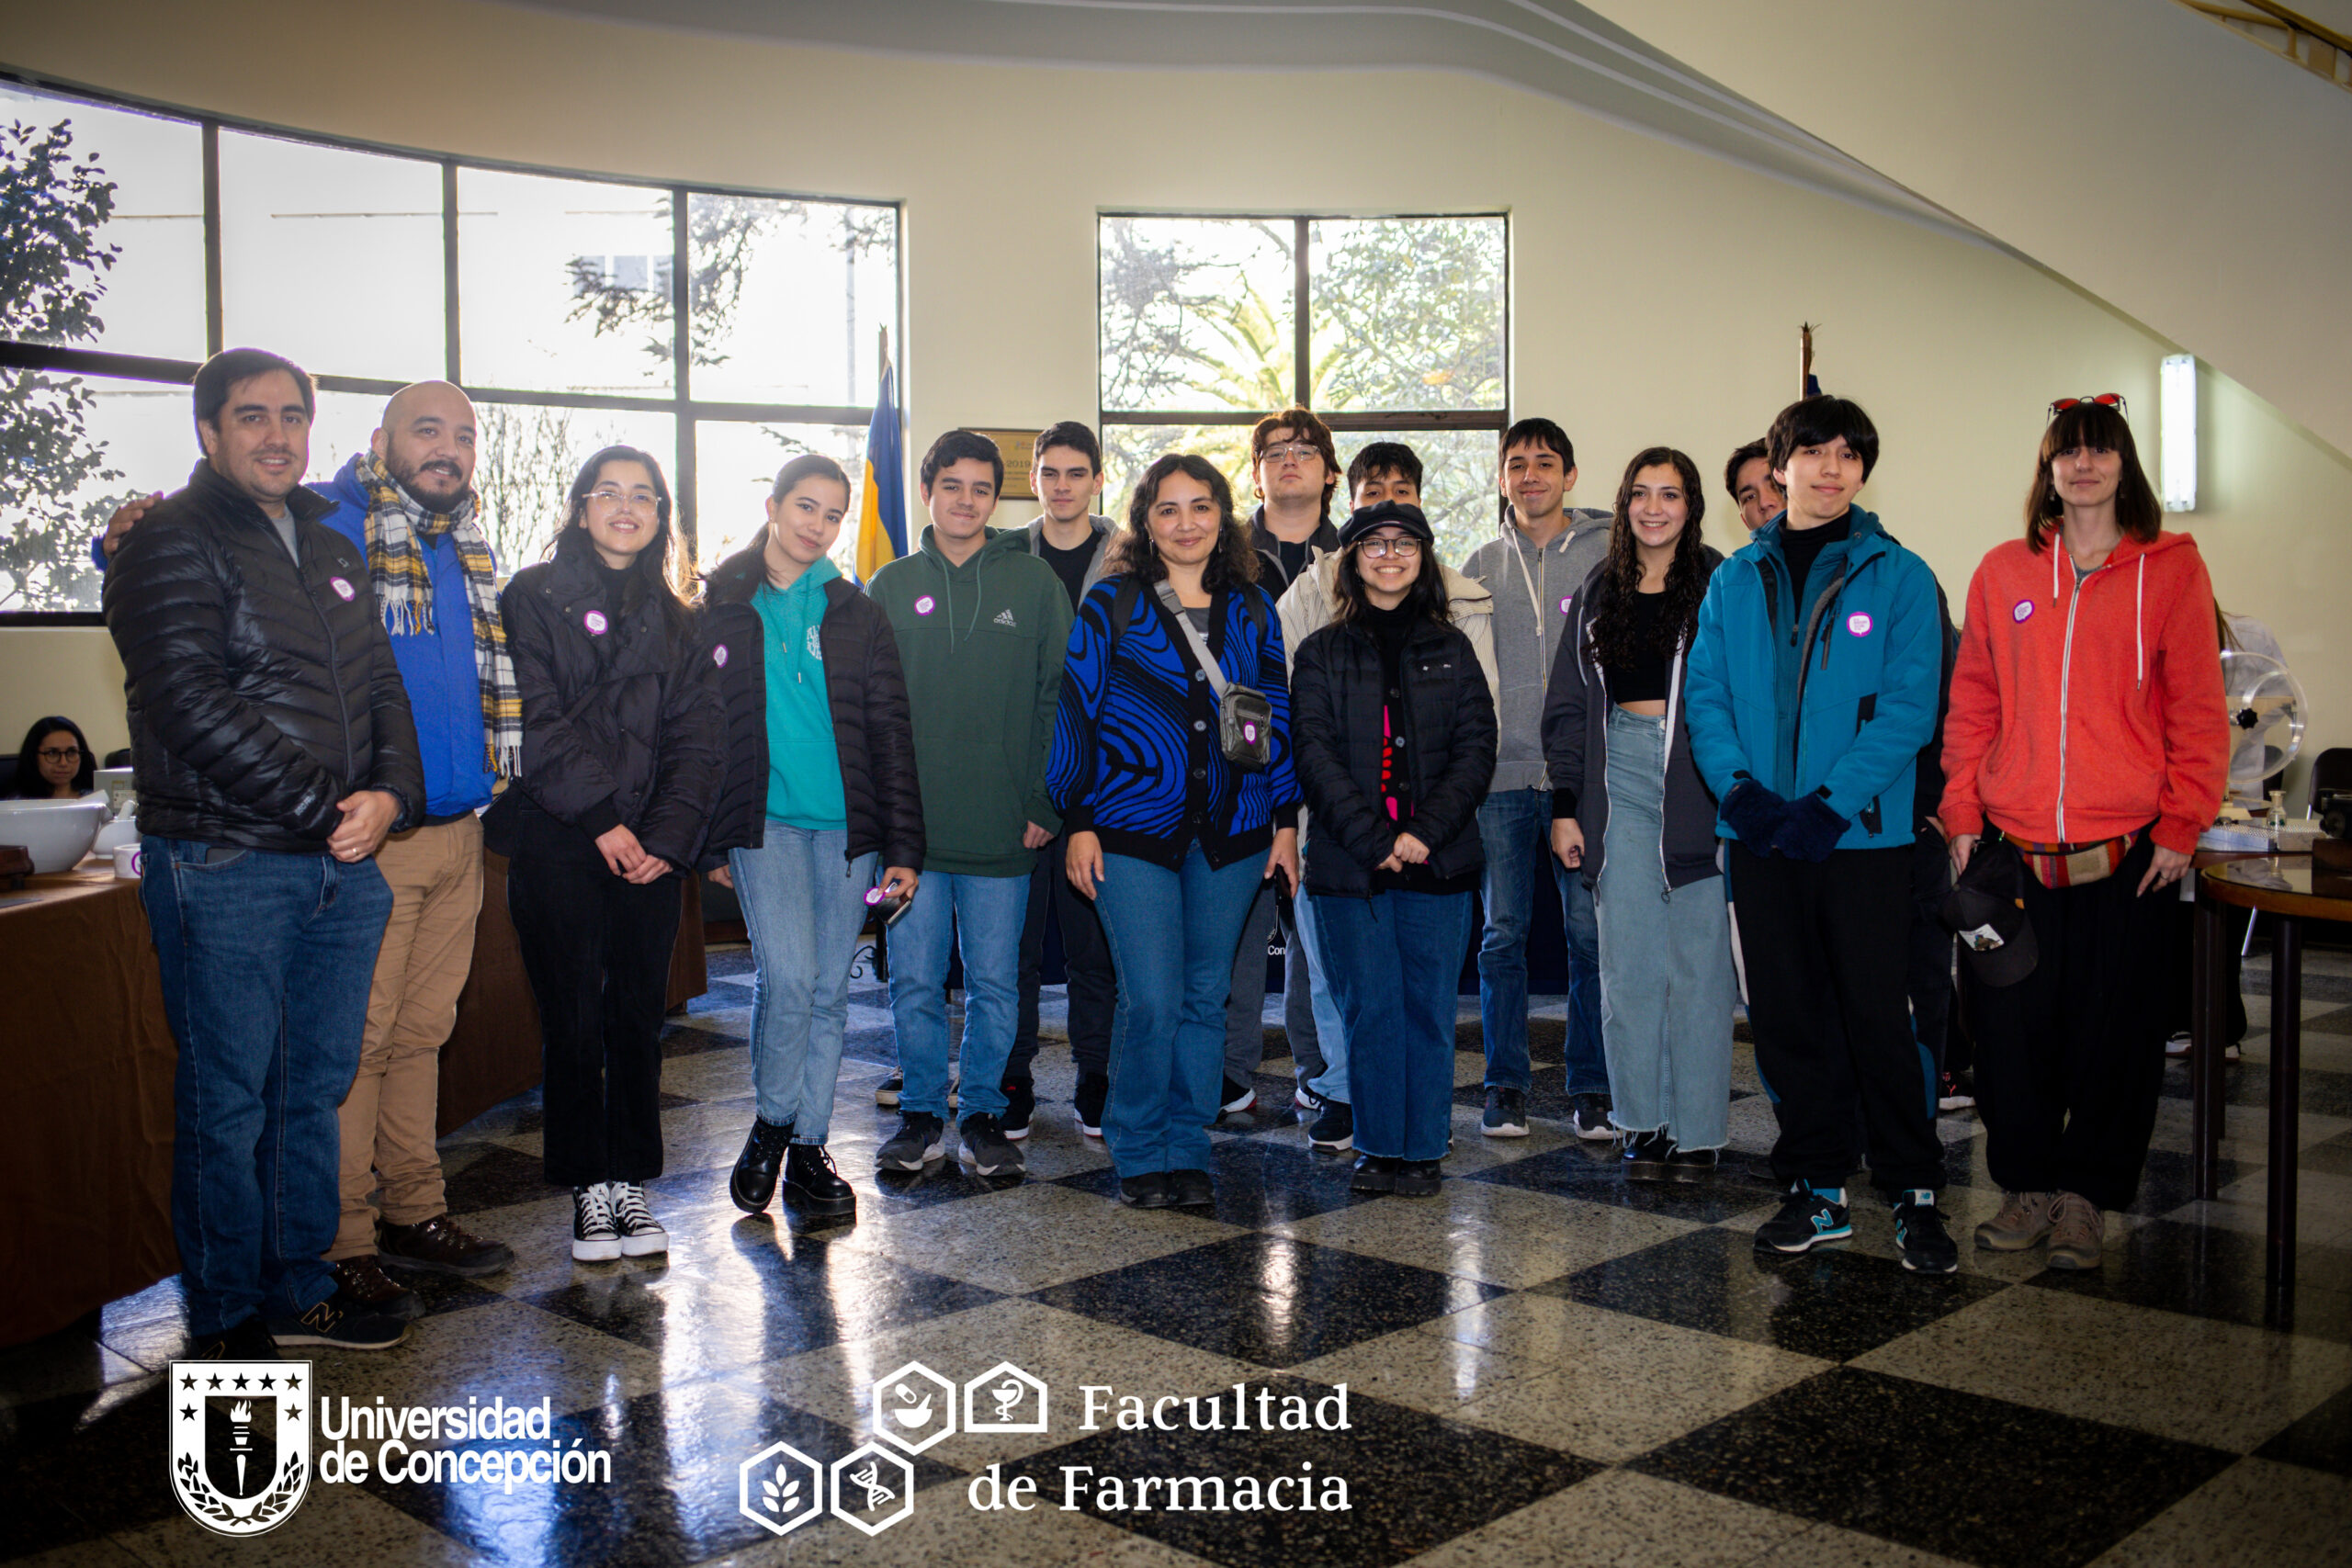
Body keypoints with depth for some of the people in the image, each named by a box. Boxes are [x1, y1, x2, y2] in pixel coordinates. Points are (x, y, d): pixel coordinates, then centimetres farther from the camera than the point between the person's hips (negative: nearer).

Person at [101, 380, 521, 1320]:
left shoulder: (470, 544, 16)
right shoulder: (326, 526, -5)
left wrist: (494, 786, 19)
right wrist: (130, 546, -26)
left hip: (459, 830, 7)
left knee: (421, 1032, 15)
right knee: (357, 1039, -3)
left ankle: (414, 1214, 26)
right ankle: (341, 1247, 7)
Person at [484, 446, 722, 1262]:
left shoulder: (674, 620, 14)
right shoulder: (533, 598, 3)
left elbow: (694, 737, 8)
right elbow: (536, 722, -6)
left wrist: (669, 836, -5)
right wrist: (600, 818, -12)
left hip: (647, 848, 3)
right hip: (556, 842, -3)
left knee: (639, 1013, 5)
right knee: (573, 1017, 0)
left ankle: (631, 1180, 15)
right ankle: (589, 1186, 11)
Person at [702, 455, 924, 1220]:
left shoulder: (857, 615, 9)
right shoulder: (722, 609, 5)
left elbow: (890, 734, 6)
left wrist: (903, 846, 0)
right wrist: (710, 840, 1)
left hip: (846, 825, 2)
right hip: (765, 819, -2)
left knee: (830, 989, 5)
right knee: (790, 975, -16)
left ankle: (808, 1148, 18)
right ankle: (771, 1123, 8)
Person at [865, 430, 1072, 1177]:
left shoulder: (1034, 582, 3)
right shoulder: (890, 588, 8)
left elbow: (1058, 701, 3)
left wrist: (1047, 806, -4)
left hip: (1002, 830, -1)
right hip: (910, 828, 1)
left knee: (995, 983, 7)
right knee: (915, 982, 6)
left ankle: (984, 1115, 21)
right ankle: (921, 1114, 21)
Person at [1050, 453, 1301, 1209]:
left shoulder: (1251, 608, 10)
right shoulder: (1110, 604, 1)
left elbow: (1278, 714, 13)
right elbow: (1074, 711, 0)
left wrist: (1286, 819, 8)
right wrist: (1077, 820, -5)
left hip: (1229, 833, 3)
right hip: (1135, 828, -3)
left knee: (1205, 997, 8)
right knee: (1151, 1001, -7)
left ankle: (1188, 1151, 20)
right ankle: (1138, 1154, 11)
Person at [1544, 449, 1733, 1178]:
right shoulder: (1600, 592, 12)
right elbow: (1568, 704, 13)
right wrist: (1565, 806, 8)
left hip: (1698, 782, -3)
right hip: (1619, 777, 4)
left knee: (1697, 961, 1)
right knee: (1628, 960, 6)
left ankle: (1697, 1130, 11)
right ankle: (1642, 1124, 17)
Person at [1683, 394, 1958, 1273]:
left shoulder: (1897, 575, -1)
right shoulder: (1736, 580, 9)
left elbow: (1908, 706, -8)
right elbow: (1705, 694, 5)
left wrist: (1831, 802, -17)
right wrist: (1740, 789, -11)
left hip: (1861, 831, -3)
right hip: (1761, 833, 3)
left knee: (1876, 1014, -2)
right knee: (1786, 1017, 9)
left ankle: (1914, 1193, 13)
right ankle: (1818, 1189, 22)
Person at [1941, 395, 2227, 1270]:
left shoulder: (2170, 570, 3)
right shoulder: (2002, 573, 9)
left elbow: (2198, 709, 1)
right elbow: (1972, 704, 10)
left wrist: (2180, 826, -5)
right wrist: (1963, 813, 4)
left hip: (2125, 848, -2)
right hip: (2013, 844, 2)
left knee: (2113, 1027, 4)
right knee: (2010, 1024, 4)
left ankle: (2086, 1197, 17)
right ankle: (2028, 1187, 19)